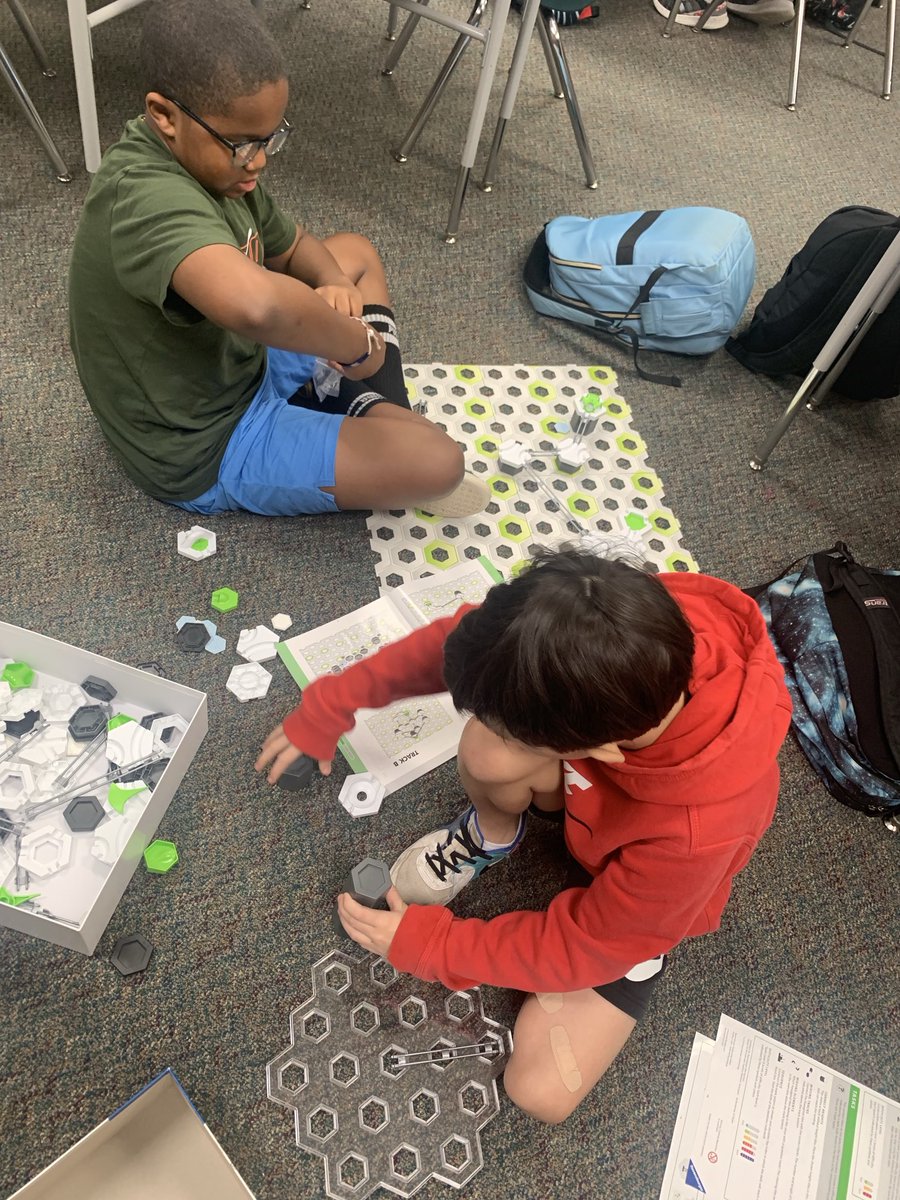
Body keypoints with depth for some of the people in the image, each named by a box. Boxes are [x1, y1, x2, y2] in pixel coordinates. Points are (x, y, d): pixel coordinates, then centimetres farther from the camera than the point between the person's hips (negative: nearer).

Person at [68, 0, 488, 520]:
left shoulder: (212, 158, -4)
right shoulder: (148, 198, -34)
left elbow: (293, 245, 11)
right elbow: (255, 304, -55)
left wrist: (333, 282, -12)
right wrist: (359, 344, -36)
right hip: (208, 450, -9)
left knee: (356, 251, 16)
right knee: (438, 462, -21)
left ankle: (379, 411, 6)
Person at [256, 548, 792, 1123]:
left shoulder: (695, 831, -44)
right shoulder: (628, 627, -37)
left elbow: (585, 945, -24)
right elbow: (461, 640, -20)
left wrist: (425, 943, -16)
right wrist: (329, 704, -10)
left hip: (629, 899, -3)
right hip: (591, 786, 3)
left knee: (542, 1091, -7)